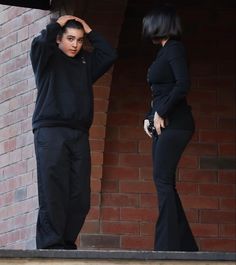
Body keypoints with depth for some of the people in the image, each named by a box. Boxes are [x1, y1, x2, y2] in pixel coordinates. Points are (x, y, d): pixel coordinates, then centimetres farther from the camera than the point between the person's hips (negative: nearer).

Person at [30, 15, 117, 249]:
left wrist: (89, 31, 14)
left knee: (80, 196, -5)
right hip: (50, 131, -5)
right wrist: (57, 23, 5)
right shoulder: (48, 60, 9)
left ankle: (66, 242, -3)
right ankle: (50, 244, -14)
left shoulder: (85, 63, 23)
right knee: (53, 192, -12)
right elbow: (40, 43, -11)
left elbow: (109, 55, 12)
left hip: (79, 134, 5)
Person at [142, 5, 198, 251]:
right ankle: (185, 246, 10)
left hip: (174, 123, -9)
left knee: (163, 179, -14)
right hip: (161, 124, 9)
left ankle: (167, 245, -17)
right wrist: (149, 117, 9)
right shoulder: (163, 52, 19)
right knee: (164, 183, 7)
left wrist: (161, 113, -15)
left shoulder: (174, 48, -7)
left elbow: (183, 84, -19)